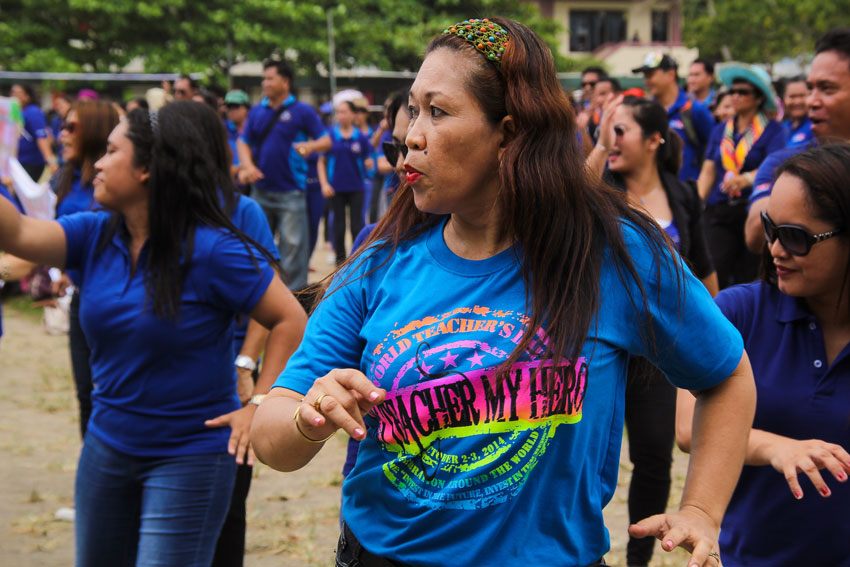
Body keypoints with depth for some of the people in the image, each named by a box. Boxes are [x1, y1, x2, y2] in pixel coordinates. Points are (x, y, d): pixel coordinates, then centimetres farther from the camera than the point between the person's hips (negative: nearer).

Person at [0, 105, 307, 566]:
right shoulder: (95, 237, 1)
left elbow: (290, 320, -15)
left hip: (189, 457, -6)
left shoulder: (212, 249, -17)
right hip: (107, 449, 7)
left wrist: (260, 407, -18)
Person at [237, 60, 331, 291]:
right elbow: (243, 142, 13)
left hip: (290, 192, -5)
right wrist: (248, 166, -6)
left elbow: (326, 141, -3)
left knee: (292, 244, -4)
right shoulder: (257, 111, 11)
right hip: (261, 191, 5)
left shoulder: (302, 111, -1)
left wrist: (310, 146, -25)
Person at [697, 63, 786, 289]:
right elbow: (708, 170, 11)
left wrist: (747, 179, -32)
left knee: (749, 278, -2)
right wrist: (697, 201, -4)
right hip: (719, 211, 3)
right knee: (714, 273, -12)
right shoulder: (720, 130, 16)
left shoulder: (773, 130, 2)